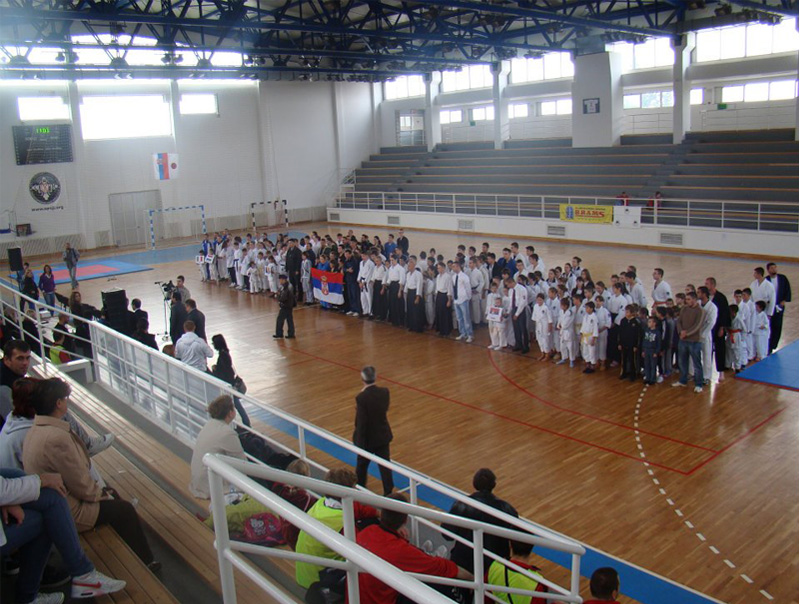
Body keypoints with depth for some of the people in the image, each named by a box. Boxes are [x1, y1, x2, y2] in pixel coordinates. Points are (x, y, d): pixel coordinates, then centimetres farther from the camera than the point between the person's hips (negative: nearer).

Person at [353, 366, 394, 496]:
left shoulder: (361, 398, -27)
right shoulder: (384, 392, -11)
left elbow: (361, 423, -23)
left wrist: (360, 445, -14)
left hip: (368, 438, -4)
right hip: (383, 435, 4)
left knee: (362, 464, 20)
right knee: (384, 464, 12)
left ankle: (359, 487, 41)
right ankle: (388, 491, 18)